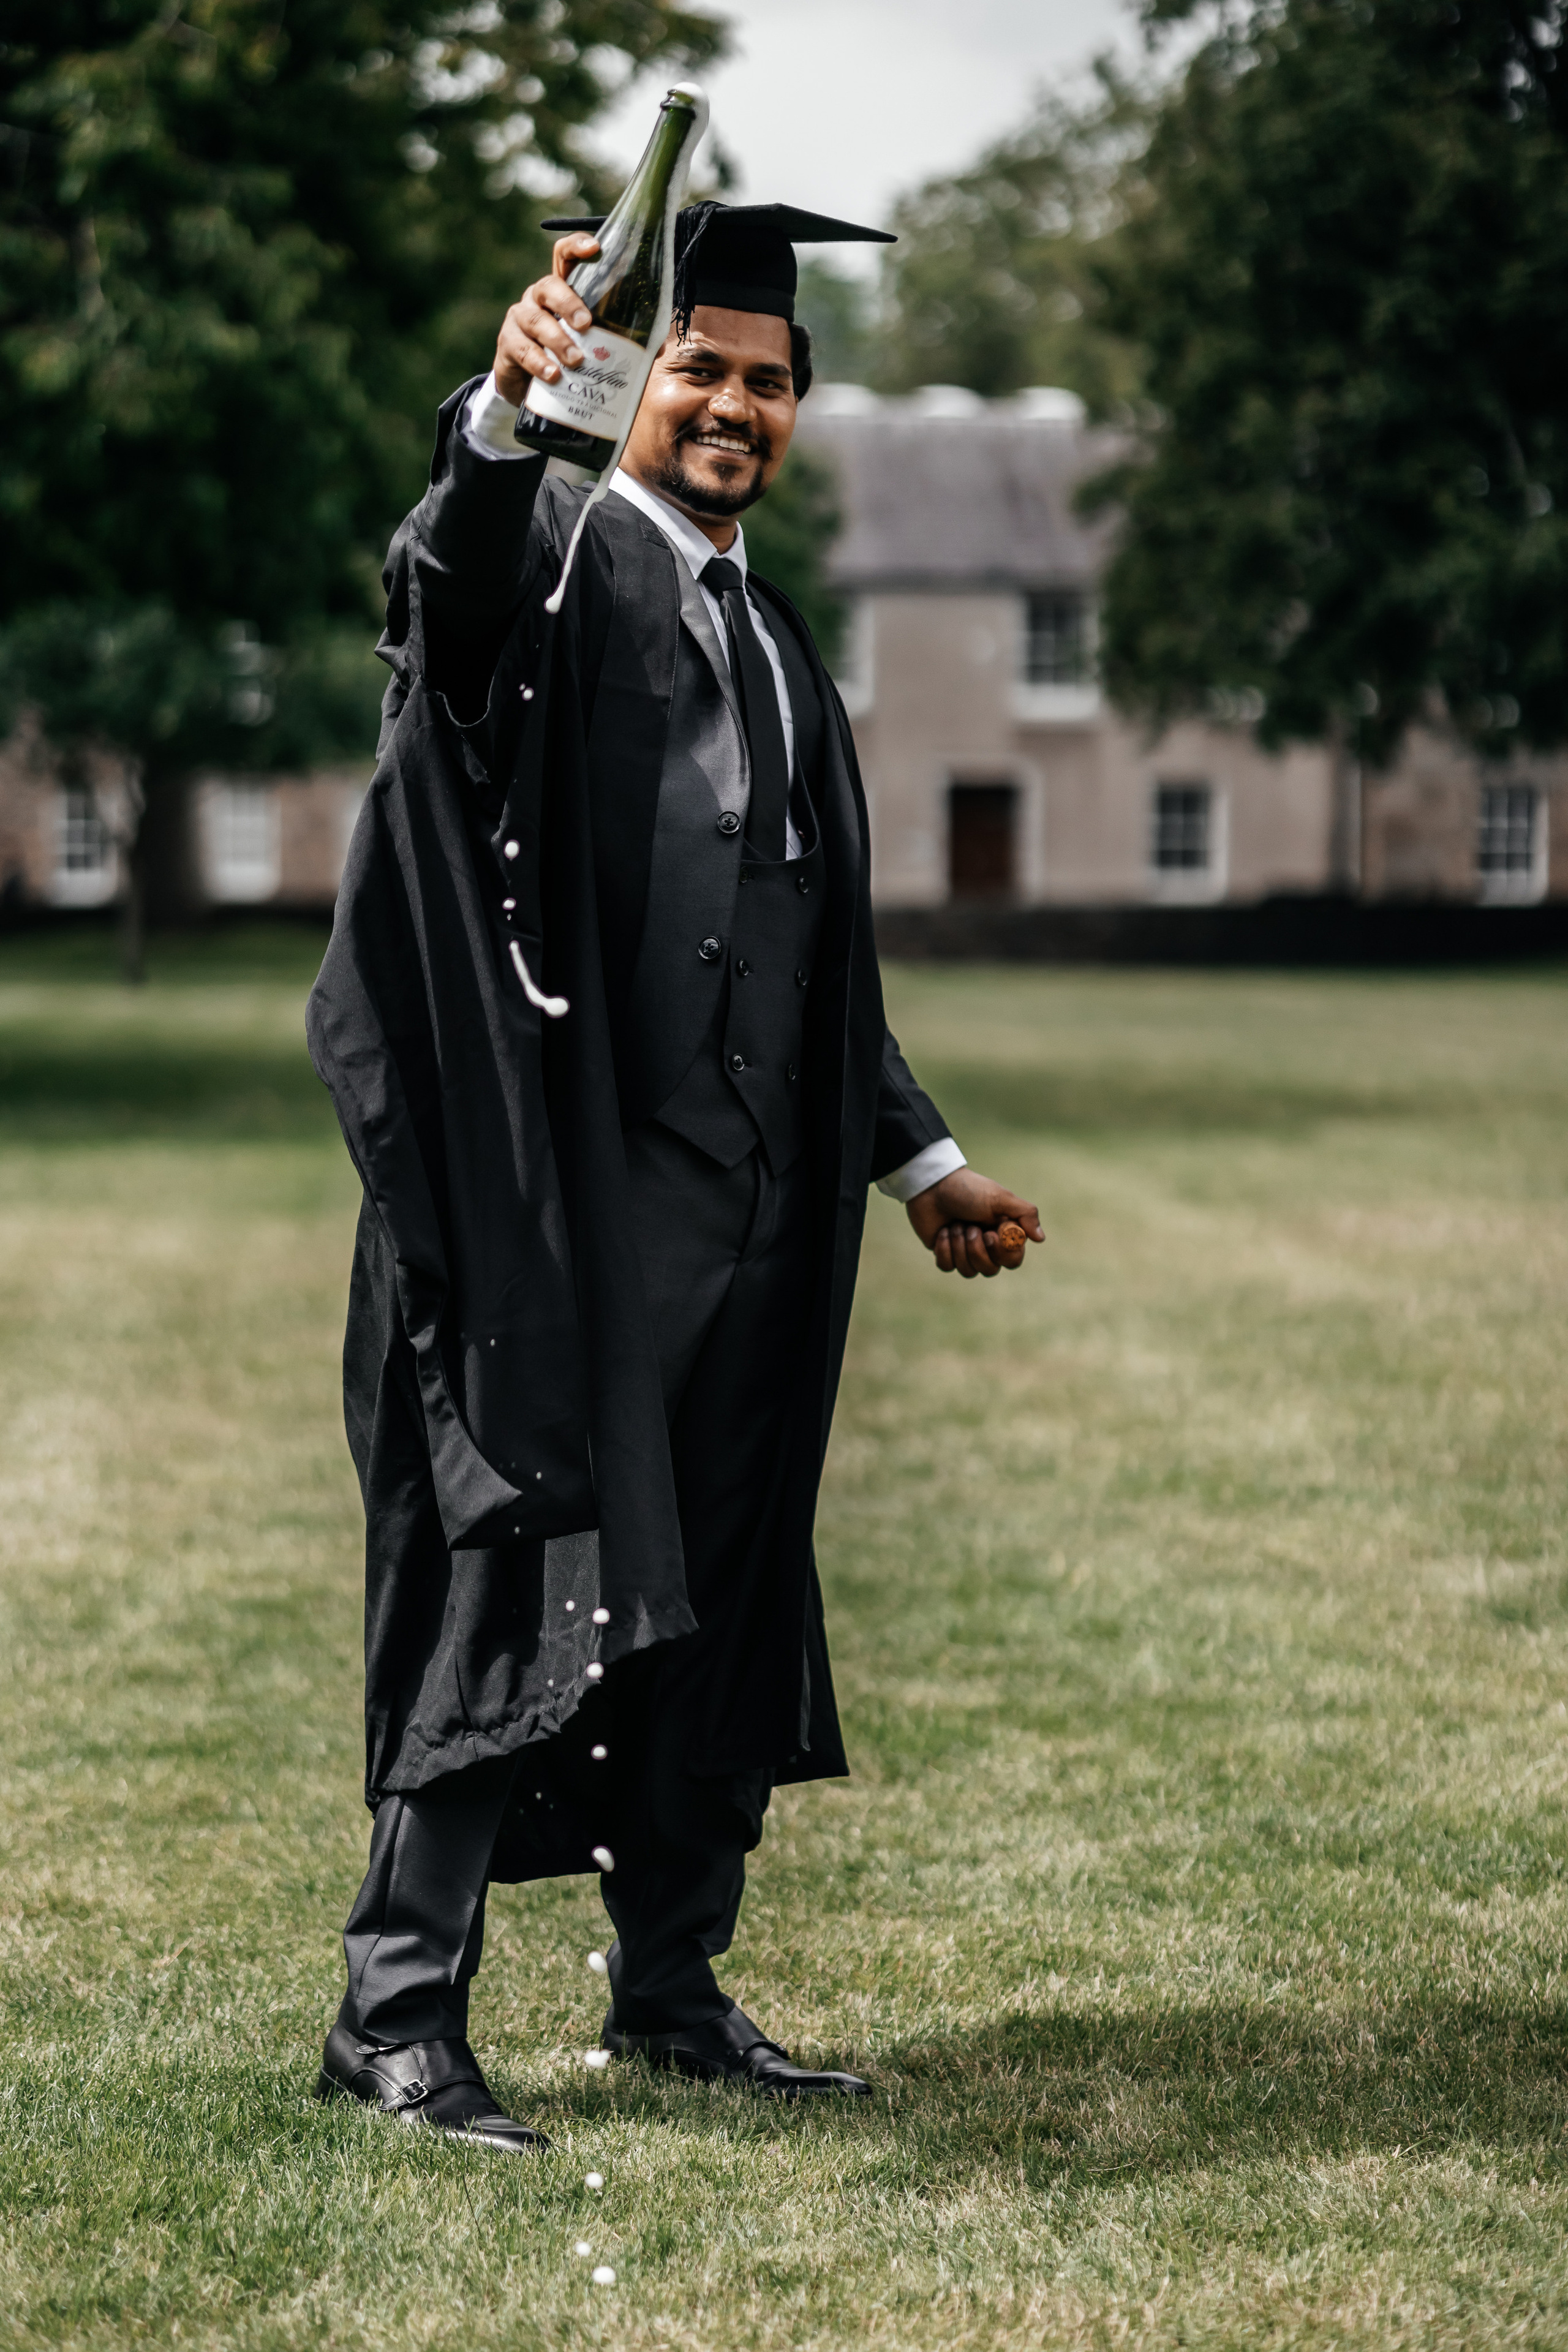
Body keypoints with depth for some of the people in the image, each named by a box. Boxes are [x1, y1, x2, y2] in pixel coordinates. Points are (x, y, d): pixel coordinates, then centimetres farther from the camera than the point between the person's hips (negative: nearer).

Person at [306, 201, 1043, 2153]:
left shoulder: (777, 649, 20)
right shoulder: (554, 561, -1)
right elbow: (450, 584, -28)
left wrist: (918, 1159, 23)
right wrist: (500, 409, -48)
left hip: (744, 1213, 7)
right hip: (562, 1195, -7)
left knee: (721, 1594, 10)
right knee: (521, 1565, -10)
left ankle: (670, 1991, 20)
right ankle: (397, 2012, -6)